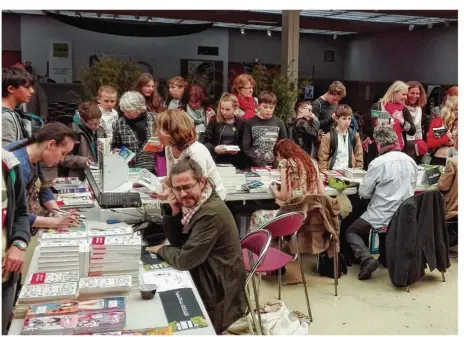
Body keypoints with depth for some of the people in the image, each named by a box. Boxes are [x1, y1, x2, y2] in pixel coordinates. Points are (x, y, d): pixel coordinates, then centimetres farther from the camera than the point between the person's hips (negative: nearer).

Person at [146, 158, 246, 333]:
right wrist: (175, 213, -12)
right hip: (204, 280, 8)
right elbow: (178, 242, 4)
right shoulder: (193, 203, -1)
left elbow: (184, 260, -26)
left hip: (217, 294, -8)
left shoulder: (211, 213, -28)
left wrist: (161, 249, -7)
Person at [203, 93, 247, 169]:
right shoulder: (214, 121, 2)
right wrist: (214, 148, -19)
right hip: (216, 162, 0)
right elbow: (206, 141, -1)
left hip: (236, 164, 0)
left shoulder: (241, 123, 1)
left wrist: (238, 150, -17)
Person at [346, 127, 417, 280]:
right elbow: (411, 188, 16)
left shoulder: (378, 163, -16)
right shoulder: (411, 161, 3)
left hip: (383, 216, -6)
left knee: (351, 232, 13)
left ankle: (367, 259, -11)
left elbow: (363, 193, -10)